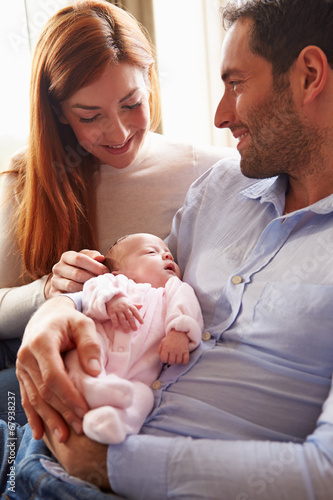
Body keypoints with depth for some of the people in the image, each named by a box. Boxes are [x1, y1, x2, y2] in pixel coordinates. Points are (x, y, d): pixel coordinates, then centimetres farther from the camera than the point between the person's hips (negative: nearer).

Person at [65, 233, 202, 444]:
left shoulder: (174, 289, 31)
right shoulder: (117, 282, 27)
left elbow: (184, 305, 8)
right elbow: (93, 288, 6)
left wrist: (180, 331, -15)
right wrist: (110, 300, -16)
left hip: (136, 376, 0)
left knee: (144, 394, -30)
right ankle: (90, 385, -52)